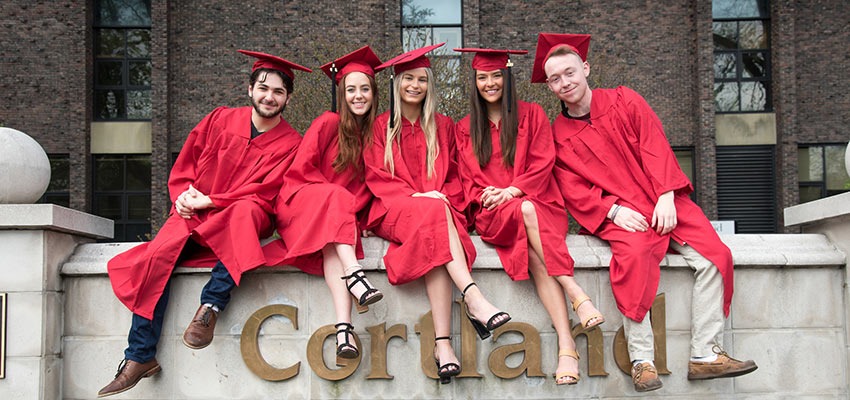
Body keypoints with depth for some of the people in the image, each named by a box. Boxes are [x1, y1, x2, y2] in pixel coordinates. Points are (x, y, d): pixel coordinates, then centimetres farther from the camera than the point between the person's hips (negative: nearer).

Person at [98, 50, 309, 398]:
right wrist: (184, 195, -8)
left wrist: (208, 201, -15)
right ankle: (139, 356, -18)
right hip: (194, 213, 2)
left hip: (237, 220, -2)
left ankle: (210, 307, -30)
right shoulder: (220, 120, 9)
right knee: (158, 255, -25)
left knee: (246, 211, -38)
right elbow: (183, 167, 13)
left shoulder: (290, 143, 1)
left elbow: (264, 194, -9)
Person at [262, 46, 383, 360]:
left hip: (346, 213, 2)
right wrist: (342, 199, -12)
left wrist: (356, 212, -7)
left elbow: (368, 186, 12)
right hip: (302, 202, -2)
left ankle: (343, 327, -52)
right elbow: (301, 169, -5)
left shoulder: (375, 133, 13)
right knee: (335, 199, -37)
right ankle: (354, 274, -54)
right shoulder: (328, 124, 1)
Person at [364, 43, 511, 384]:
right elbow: (376, 176, 4)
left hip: (438, 206, 1)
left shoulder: (443, 126, 20)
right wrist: (415, 195, -12)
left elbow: (454, 175, 15)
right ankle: (473, 298, -51)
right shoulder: (380, 127, 15)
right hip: (395, 209, -1)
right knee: (434, 214, -37)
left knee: (434, 241, -36)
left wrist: (444, 196, -8)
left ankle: (442, 342, -47)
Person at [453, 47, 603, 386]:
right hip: (492, 214, 0)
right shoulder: (465, 129, 18)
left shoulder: (531, 115, 13)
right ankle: (577, 294, -44)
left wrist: (512, 190, -13)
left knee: (533, 251, -36)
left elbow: (542, 164, 2)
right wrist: (488, 194, -9)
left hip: (536, 203, 0)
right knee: (526, 212, -37)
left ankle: (566, 346, -40)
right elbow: (468, 179, 13)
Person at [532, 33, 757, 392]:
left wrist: (666, 197, -13)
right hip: (617, 213, -2)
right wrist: (613, 210, -19)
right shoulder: (557, 136, 8)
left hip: (663, 203, 3)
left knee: (713, 256, -19)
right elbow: (574, 190, -1)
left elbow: (655, 148, 1)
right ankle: (641, 361, -28)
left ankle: (704, 355, -13)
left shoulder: (624, 101, 9)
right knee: (634, 255, -35)